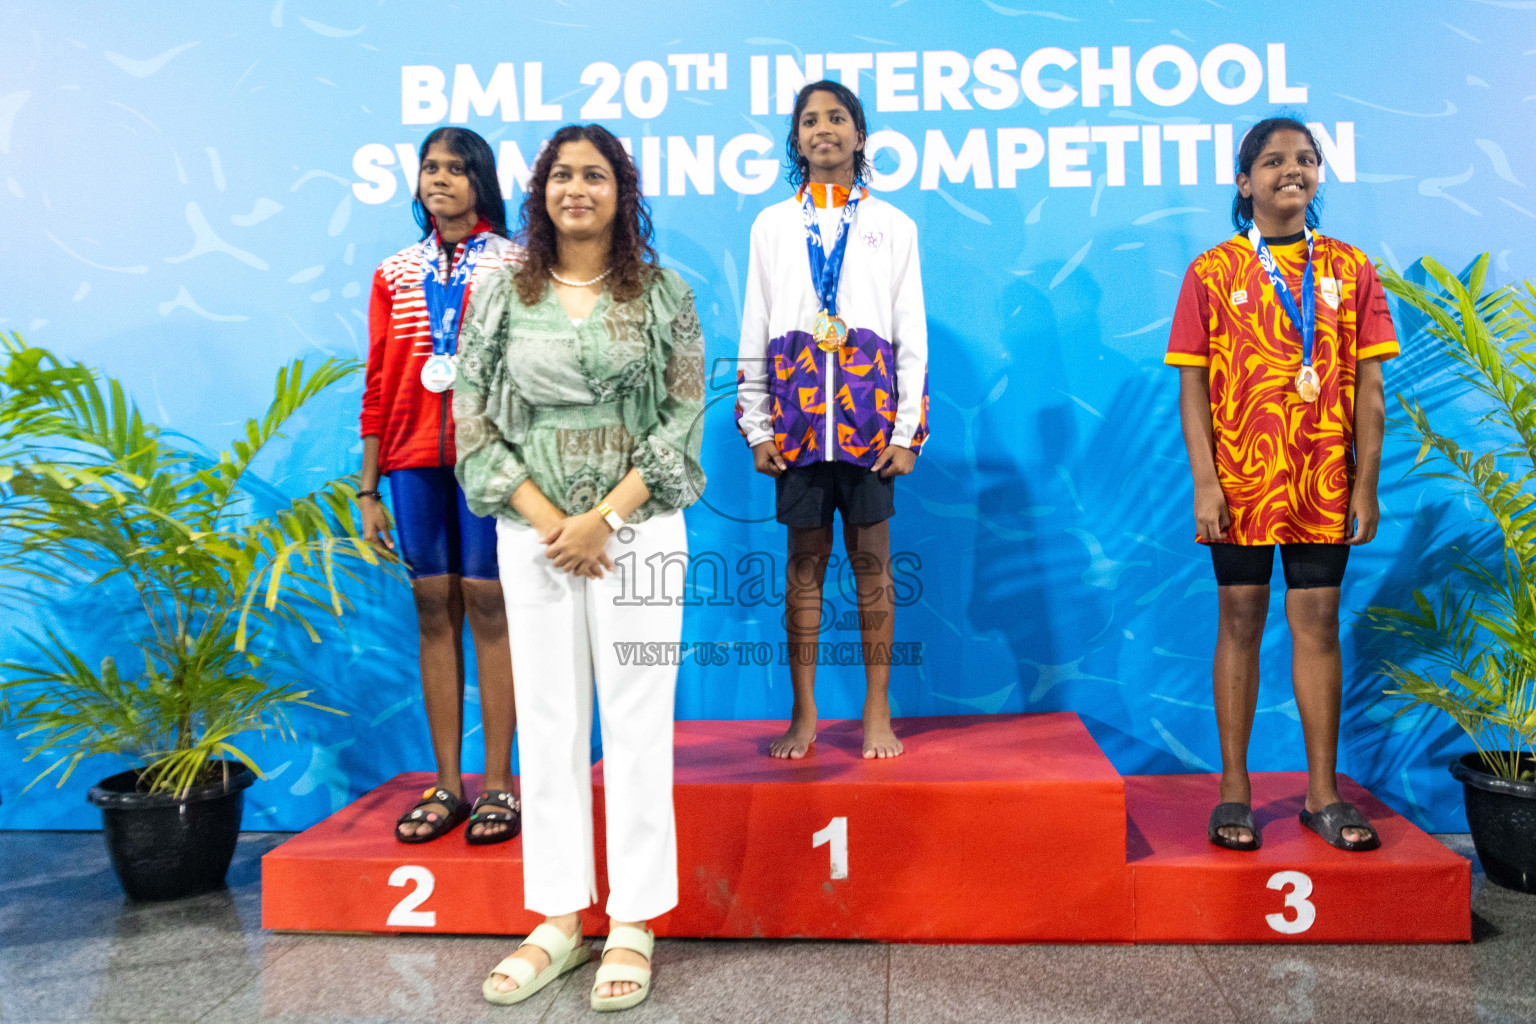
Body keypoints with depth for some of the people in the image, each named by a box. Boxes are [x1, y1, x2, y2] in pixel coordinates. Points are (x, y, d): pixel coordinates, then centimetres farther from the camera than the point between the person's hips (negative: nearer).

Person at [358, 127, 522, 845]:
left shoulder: (516, 265, 4)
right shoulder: (394, 274, 15)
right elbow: (379, 387, 12)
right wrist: (368, 490, 9)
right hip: (414, 459, 4)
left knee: (487, 604, -3)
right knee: (434, 610, 5)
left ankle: (497, 784, 6)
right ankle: (446, 784, 13)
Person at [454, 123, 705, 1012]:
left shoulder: (663, 294, 2)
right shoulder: (503, 296, 7)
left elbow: (685, 419, -3)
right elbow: (473, 421, 3)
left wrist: (602, 519, -12)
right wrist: (544, 519, -9)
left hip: (636, 531, -2)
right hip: (533, 534, 2)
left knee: (637, 722, 2)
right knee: (547, 721, 7)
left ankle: (633, 923, 15)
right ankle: (560, 919, 21)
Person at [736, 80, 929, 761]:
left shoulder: (892, 226, 11)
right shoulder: (772, 226, 14)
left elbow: (912, 335, 7)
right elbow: (753, 332, 10)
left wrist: (908, 430, -1)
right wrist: (755, 427, 2)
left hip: (869, 409, -1)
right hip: (797, 413, 1)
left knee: (871, 558, 1)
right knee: (804, 558, 3)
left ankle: (878, 713, 12)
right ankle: (803, 715, 13)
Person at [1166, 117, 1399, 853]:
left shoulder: (1349, 270, 7)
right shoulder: (1211, 274, 3)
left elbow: (1369, 389, 6)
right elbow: (1193, 387, -1)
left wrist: (1366, 484, 0)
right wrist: (1204, 483, -9)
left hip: (1323, 484, 2)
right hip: (1239, 484, -1)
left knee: (1318, 625, 5)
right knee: (1239, 622, 4)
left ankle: (1323, 792, 16)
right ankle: (1234, 789, 14)